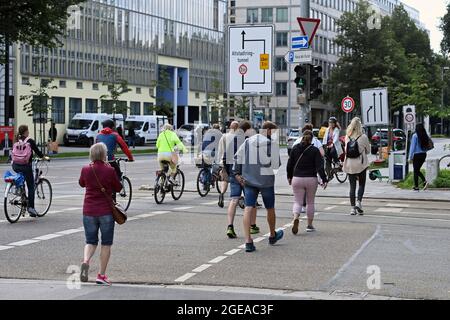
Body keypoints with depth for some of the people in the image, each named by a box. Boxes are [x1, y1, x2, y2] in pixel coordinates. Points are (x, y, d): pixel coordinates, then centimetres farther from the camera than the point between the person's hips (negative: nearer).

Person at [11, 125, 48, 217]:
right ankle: (30, 207, 0)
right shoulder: (30, 141, -7)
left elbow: (12, 154, 15)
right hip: (26, 166, -4)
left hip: (16, 166, 4)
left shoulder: (16, 142, 7)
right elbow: (37, 151, -1)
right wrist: (45, 157, 15)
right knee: (31, 187, 5)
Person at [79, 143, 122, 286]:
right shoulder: (109, 170, -11)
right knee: (106, 244, 9)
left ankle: (86, 261, -15)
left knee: (91, 241, 15)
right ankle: (101, 275, 9)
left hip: (88, 211, 3)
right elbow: (118, 188, 2)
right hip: (106, 211, -3)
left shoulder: (86, 169, -2)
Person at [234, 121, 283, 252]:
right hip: (266, 180, -3)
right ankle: (273, 236, 36)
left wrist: (237, 173, 8)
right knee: (270, 208, 16)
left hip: (248, 180, 3)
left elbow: (237, 157, 7)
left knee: (248, 208, -3)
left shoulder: (248, 141, 8)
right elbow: (276, 164, -12)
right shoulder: (272, 143, -10)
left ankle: (248, 241, -16)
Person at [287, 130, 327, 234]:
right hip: (311, 179, -1)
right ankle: (309, 225, 17)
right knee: (310, 202, 14)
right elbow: (320, 166, -10)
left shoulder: (295, 148, 2)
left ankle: (296, 218, -25)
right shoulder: (314, 150, -5)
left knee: (298, 202, 4)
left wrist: (289, 176, 19)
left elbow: (290, 164, 6)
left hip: (297, 178, 1)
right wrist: (324, 179, -8)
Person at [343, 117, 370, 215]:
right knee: (361, 184, 10)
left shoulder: (347, 137, -3)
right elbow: (368, 150, 3)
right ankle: (358, 202, -8)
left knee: (352, 186, 7)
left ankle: (353, 207, 6)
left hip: (349, 165, 2)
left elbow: (346, 150, 6)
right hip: (361, 164, -2)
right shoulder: (363, 137, -10)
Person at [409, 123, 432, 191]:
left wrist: (410, 156, -8)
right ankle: (425, 181, 0)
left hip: (417, 155, -5)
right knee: (418, 170, 18)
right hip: (423, 154, 5)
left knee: (416, 171, 3)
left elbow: (413, 147, -12)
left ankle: (416, 187, 4)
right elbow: (431, 145, 5)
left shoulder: (415, 136, -13)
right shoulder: (425, 136, 2)